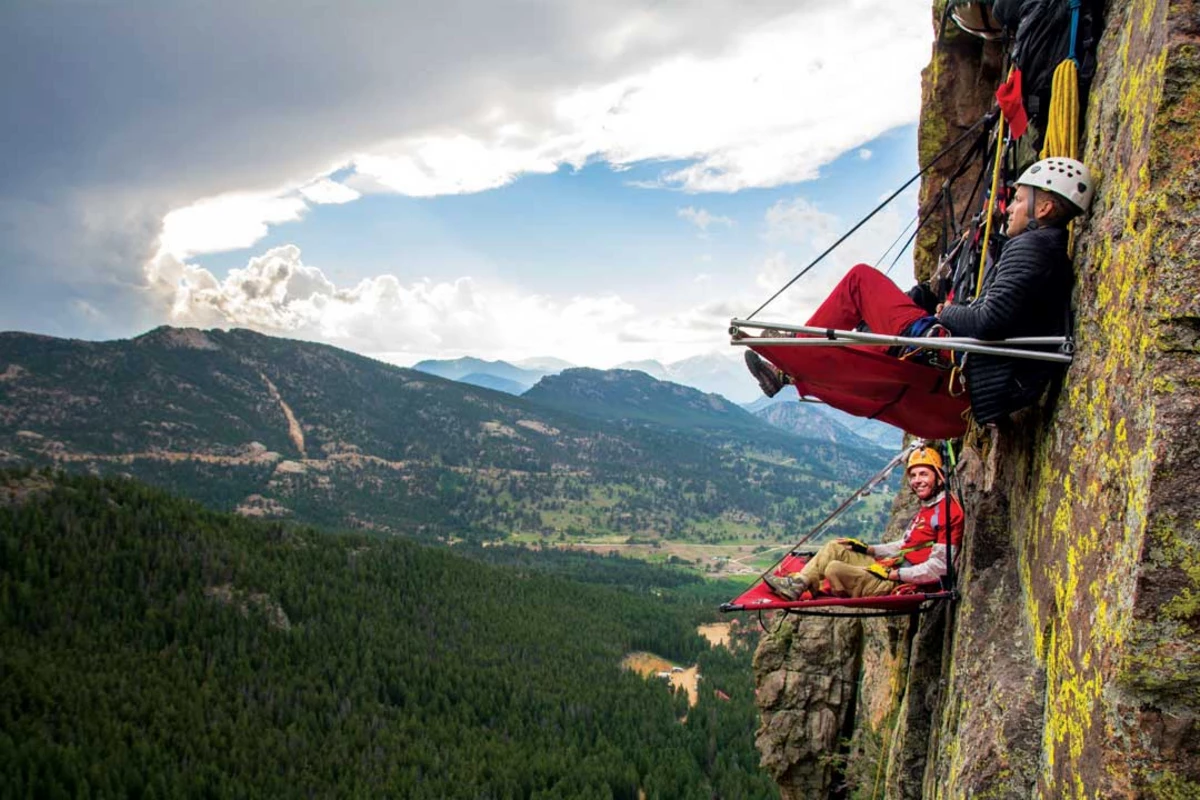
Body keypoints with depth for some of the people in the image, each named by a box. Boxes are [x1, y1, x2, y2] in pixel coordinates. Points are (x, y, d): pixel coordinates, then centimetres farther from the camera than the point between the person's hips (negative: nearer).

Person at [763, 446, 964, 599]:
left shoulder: (948, 511, -15)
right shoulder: (924, 510, 18)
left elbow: (939, 566, -22)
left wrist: (894, 574, -20)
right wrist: (869, 550, 15)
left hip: (903, 583, -10)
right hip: (892, 568, 10)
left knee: (835, 570, -22)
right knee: (835, 548, 9)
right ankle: (796, 585, -1)